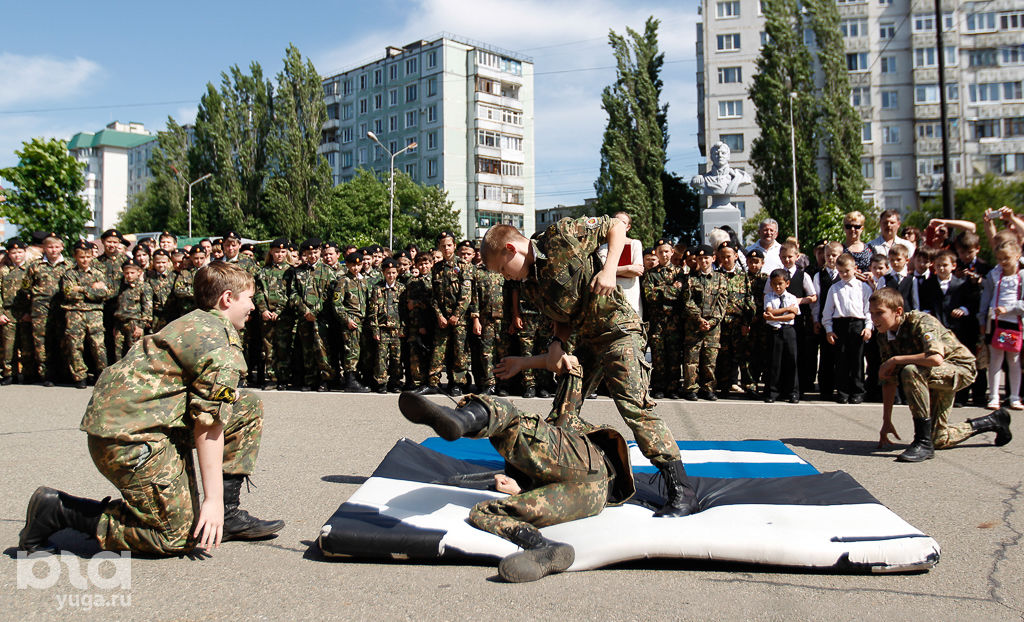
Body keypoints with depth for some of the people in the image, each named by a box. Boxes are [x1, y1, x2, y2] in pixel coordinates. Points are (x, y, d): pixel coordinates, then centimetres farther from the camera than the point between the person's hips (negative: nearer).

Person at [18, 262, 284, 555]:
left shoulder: (195, 323, 18)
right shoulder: (221, 344, -12)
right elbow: (209, 424, -19)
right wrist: (213, 498, -17)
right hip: (132, 435, -10)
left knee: (249, 407, 9)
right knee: (178, 537, -5)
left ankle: (228, 512, 8)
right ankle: (59, 510, 0)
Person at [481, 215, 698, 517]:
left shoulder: (562, 235, -13)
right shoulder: (527, 284, 7)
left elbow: (616, 226, -5)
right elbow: (564, 319, 14)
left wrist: (609, 270, -19)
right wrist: (557, 342, -7)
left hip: (618, 330, -8)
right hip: (586, 340, 9)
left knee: (633, 405, -17)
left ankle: (682, 490, -13)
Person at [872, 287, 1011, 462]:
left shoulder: (920, 322, -29)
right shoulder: (884, 336, -7)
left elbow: (936, 359, -46)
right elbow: (889, 380, -3)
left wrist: (895, 360, -34)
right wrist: (886, 421, -6)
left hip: (960, 368, -8)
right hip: (934, 377, 8)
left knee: (910, 372, -37)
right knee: (938, 440, 10)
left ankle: (923, 443, -29)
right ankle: (993, 421, 35)